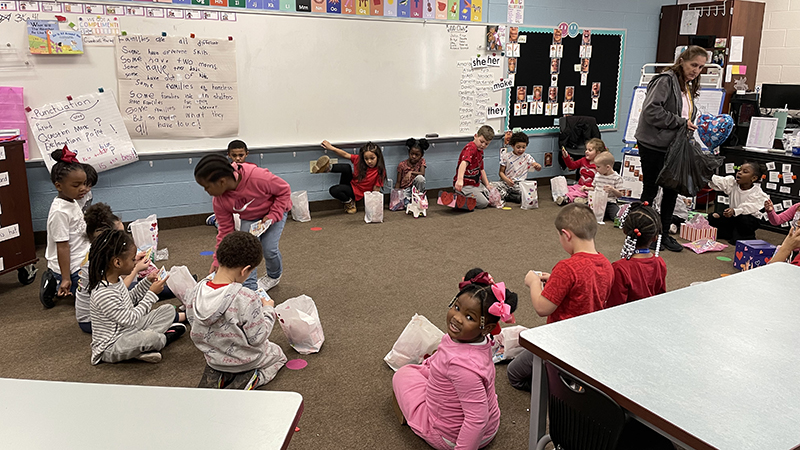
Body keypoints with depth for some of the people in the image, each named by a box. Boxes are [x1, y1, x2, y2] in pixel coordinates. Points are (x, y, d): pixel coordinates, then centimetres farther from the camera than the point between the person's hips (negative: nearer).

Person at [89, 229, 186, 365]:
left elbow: (129, 300, 18)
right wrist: (151, 294, -19)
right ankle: (165, 337, -1)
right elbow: (130, 319, -24)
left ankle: (145, 345, -10)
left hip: (128, 330, 10)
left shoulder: (116, 279, 0)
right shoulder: (102, 294, -30)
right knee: (150, 337, -38)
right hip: (110, 347, -10)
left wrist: (147, 282, 6)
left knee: (168, 309, 8)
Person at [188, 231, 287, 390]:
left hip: (213, 357, 5)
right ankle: (251, 378, -3)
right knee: (278, 354, 26)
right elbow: (257, 338, -24)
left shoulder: (195, 293, -17)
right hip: (245, 360, -5)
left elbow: (196, 327, 0)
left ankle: (215, 376, 8)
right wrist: (268, 310, -8)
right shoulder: (248, 299, -34)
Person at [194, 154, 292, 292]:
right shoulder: (219, 200, -21)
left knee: (269, 248, -12)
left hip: (275, 210, -4)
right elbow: (225, 229, -9)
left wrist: (273, 216, -28)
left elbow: (284, 190, -23)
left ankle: (274, 276, 21)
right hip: (249, 219, 4)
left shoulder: (258, 177, -40)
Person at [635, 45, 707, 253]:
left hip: (673, 147, 8)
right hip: (654, 145, -8)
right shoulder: (666, 80, -12)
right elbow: (651, 111, -23)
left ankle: (664, 233, 22)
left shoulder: (689, 87, 16)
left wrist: (690, 126, 4)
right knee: (651, 190, 1)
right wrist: (681, 122, -19)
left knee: (672, 189, 10)